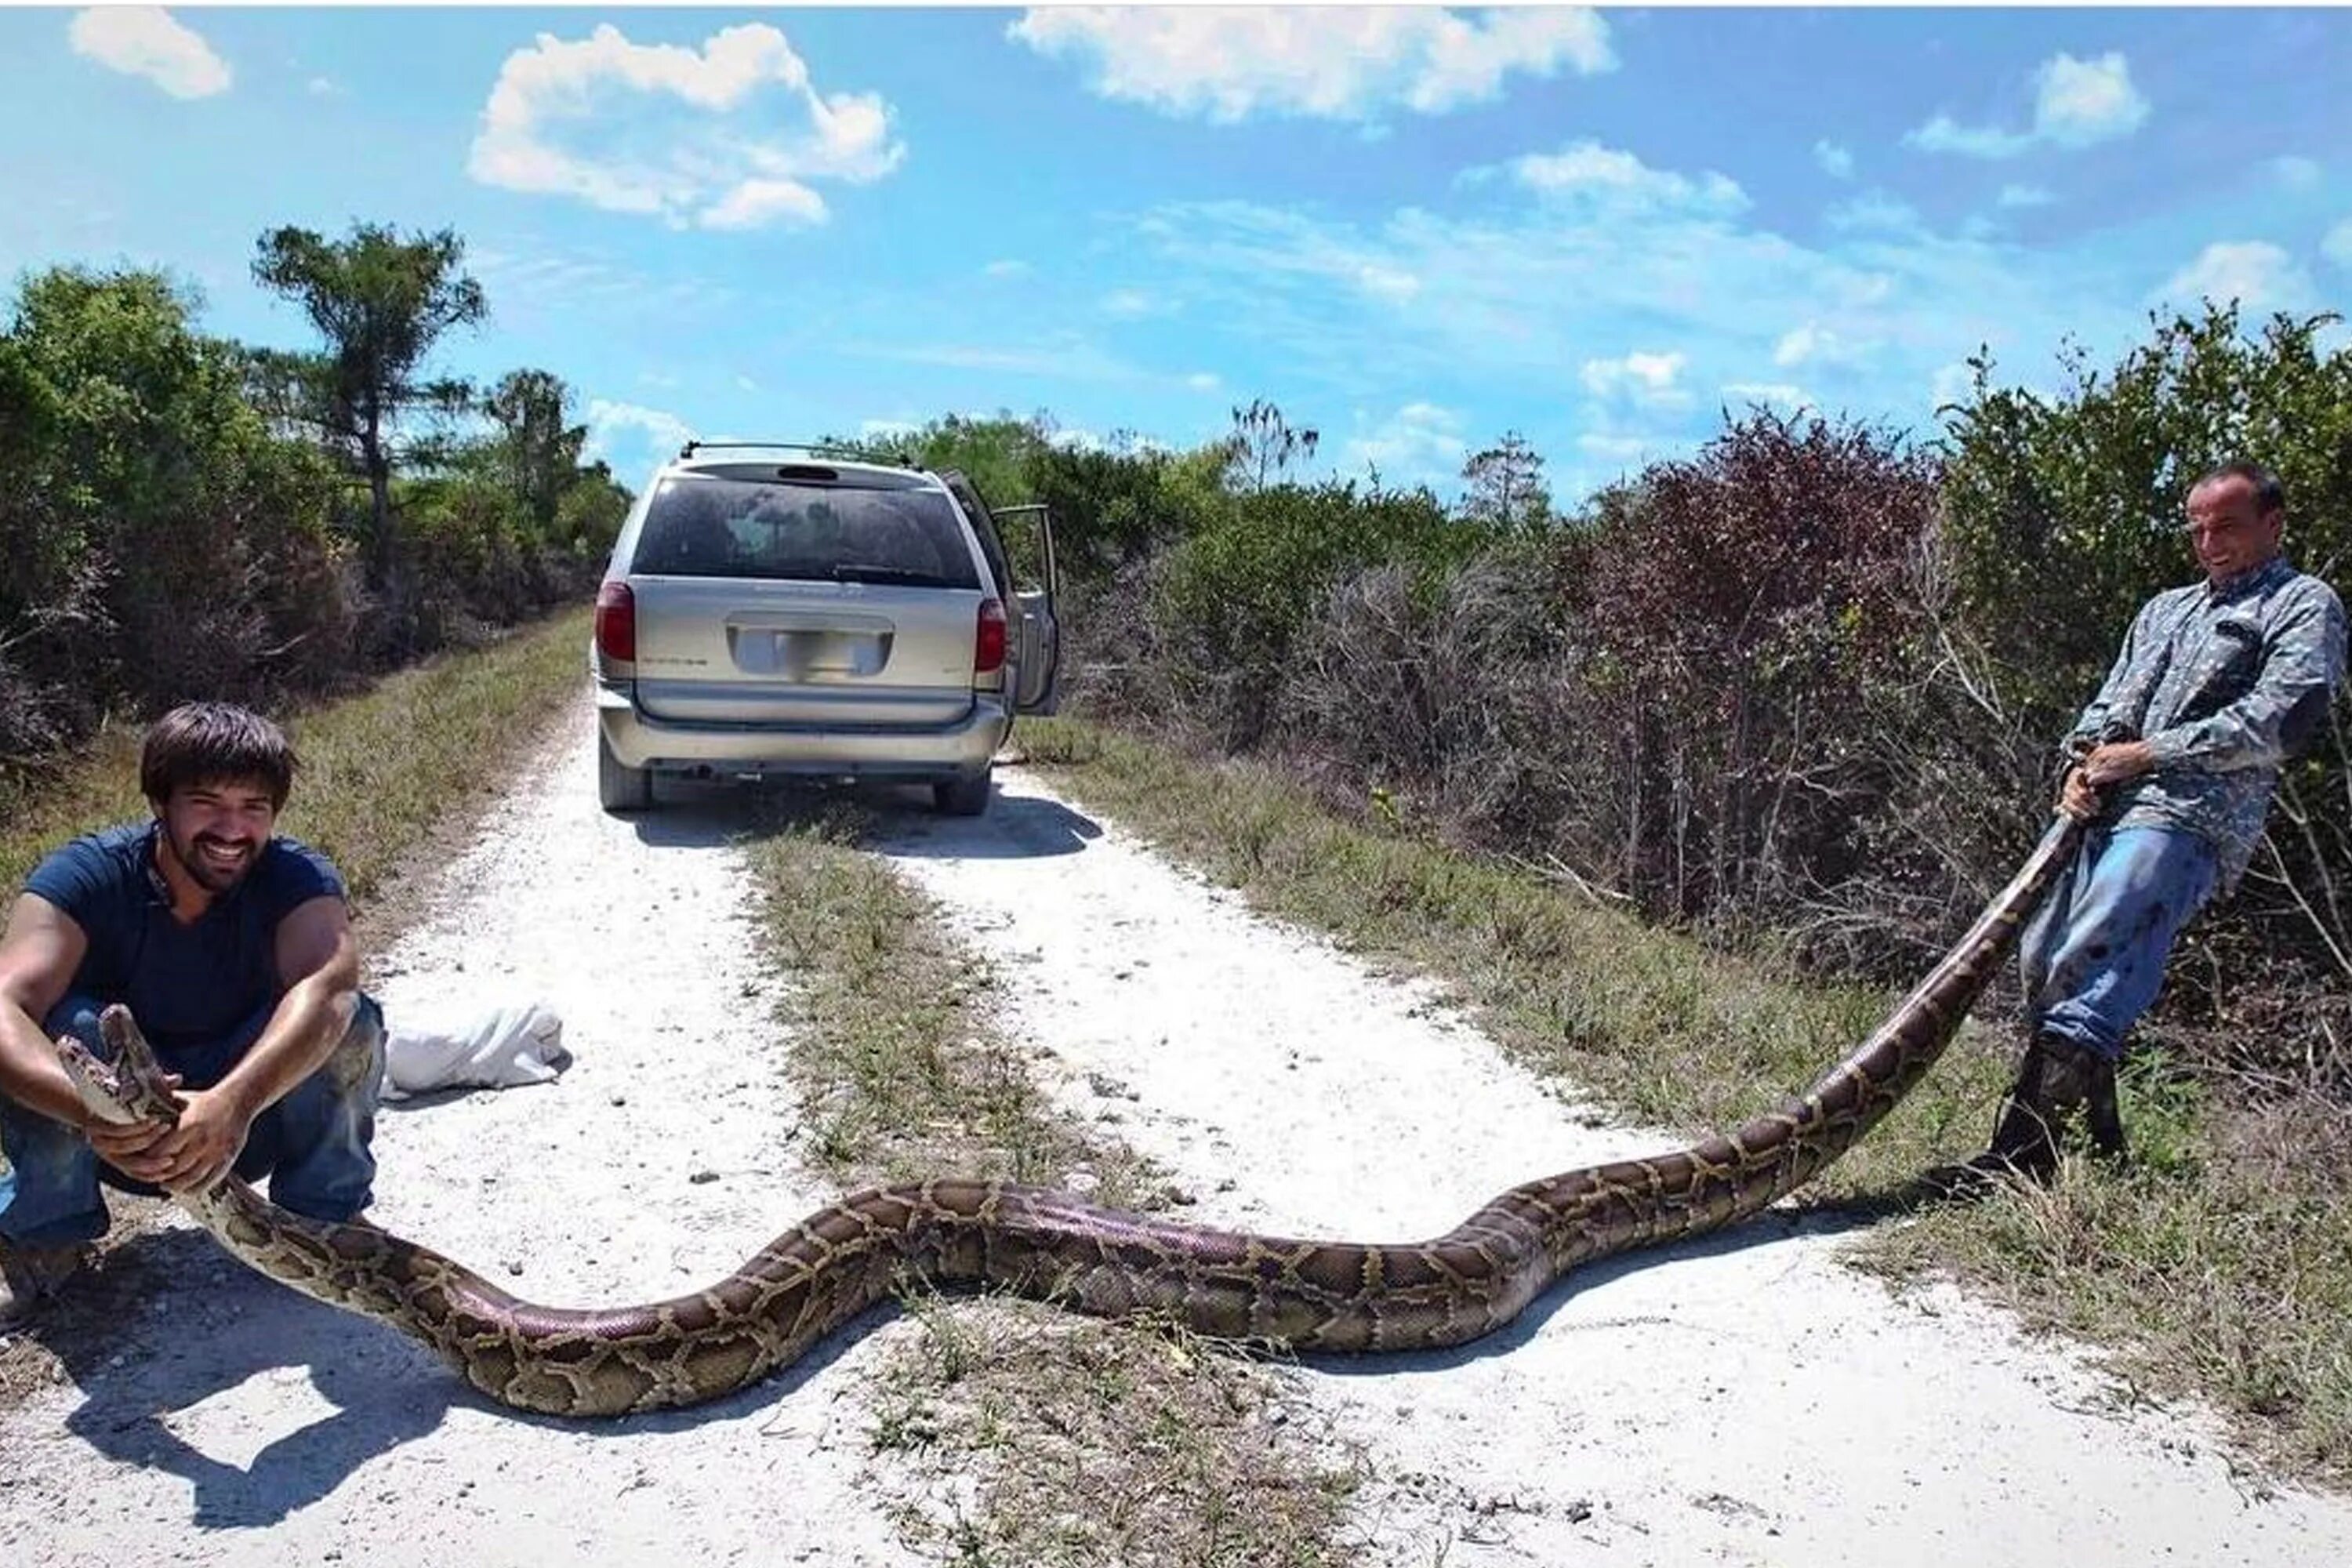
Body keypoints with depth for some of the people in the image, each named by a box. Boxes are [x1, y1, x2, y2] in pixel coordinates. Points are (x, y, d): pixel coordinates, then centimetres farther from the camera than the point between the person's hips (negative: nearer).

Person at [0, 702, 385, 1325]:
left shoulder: (298, 878, -21)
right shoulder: (85, 876, -20)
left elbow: (327, 988, -42)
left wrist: (233, 1103, -59)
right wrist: (95, 1111, -56)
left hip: (250, 1119, 0)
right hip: (118, 1134, 1)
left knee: (350, 1024, -28)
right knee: (65, 1024, -29)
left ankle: (325, 1219, -5)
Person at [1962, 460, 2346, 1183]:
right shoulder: (2165, 608, 32)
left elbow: (2280, 720, -5)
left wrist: (2144, 755, -8)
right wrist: (2083, 760, 2)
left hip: (2190, 820, -8)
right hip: (2109, 813, 8)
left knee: (2085, 964, -24)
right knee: (2039, 961, -1)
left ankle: (2021, 1157, -27)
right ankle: (2099, 1144, 11)